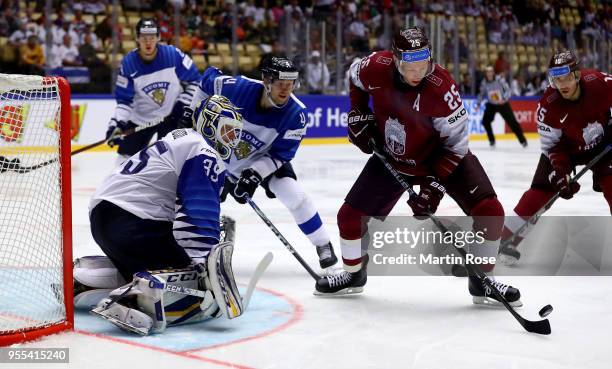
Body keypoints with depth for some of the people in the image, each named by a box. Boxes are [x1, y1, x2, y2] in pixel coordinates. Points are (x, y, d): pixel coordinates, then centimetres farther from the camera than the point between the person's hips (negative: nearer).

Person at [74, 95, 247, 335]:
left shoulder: (181, 140, 26)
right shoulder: (204, 153, -5)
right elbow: (199, 217, -19)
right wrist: (206, 264, -25)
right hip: (134, 224, -10)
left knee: (140, 266, 35)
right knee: (201, 290, -13)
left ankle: (79, 278, 21)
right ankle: (131, 299, -34)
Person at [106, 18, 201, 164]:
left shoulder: (173, 55, -18)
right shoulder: (128, 63, -14)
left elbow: (194, 80, -5)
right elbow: (124, 100, -10)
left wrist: (184, 103, -13)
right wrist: (117, 123, -22)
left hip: (172, 115, -2)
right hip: (140, 118, 2)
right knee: (126, 156, 7)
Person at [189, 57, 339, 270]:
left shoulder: (296, 114, -29)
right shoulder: (237, 88, -31)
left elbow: (280, 154, -22)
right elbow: (209, 78, -9)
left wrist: (255, 174, -35)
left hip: (266, 160, -1)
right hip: (222, 155, 1)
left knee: (294, 196, -19)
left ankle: (323, 246, -2)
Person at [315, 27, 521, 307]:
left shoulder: (441, 86, -30)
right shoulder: (377, 67, -21)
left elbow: (455, 142, -23)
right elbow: (355, 77, 6)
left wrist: (434, 185, -28)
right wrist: (358, 114, -2)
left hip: (443, 155, -2)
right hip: (392, 158, 3)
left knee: (489, 212, -18)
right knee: (350, 216, 0)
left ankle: (481, 281, 3)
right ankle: (354, 274, 29)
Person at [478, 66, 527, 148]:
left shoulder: (499, 79, -21)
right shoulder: (484, 82, -8)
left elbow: (508, 90, -19)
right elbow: (482, 94, 7)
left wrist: (504, 99, -35)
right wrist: (479, 103, -3)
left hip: (503, 104, -3)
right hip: (491, 105, 3)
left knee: (512, 122, -4)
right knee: (485, 121, -12)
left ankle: (522, 140, 8)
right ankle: (492, 140, 7)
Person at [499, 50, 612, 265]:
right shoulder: (548, 105, -26)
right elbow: (551, 146, -19)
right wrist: (560, 175, -27)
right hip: (565, 147, -1)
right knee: (542, 188, -10)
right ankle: (505, 239, -8)